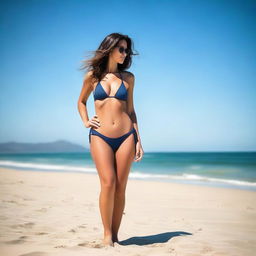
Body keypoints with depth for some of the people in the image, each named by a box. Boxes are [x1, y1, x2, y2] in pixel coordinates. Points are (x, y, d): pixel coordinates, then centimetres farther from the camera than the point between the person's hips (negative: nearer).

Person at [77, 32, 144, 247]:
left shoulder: (128, 77, 10)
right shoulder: (93, 76, 7)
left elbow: (130, 110, 13)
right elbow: (81, 102, 21)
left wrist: (138, 140, 8)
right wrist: (85, 121, 3)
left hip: (125, 136, 2)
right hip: (100, 136, -1)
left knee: (120, 188, -1)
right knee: (108, 183, -13)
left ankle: (115, 236, 8)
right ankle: (107, 234, -1)